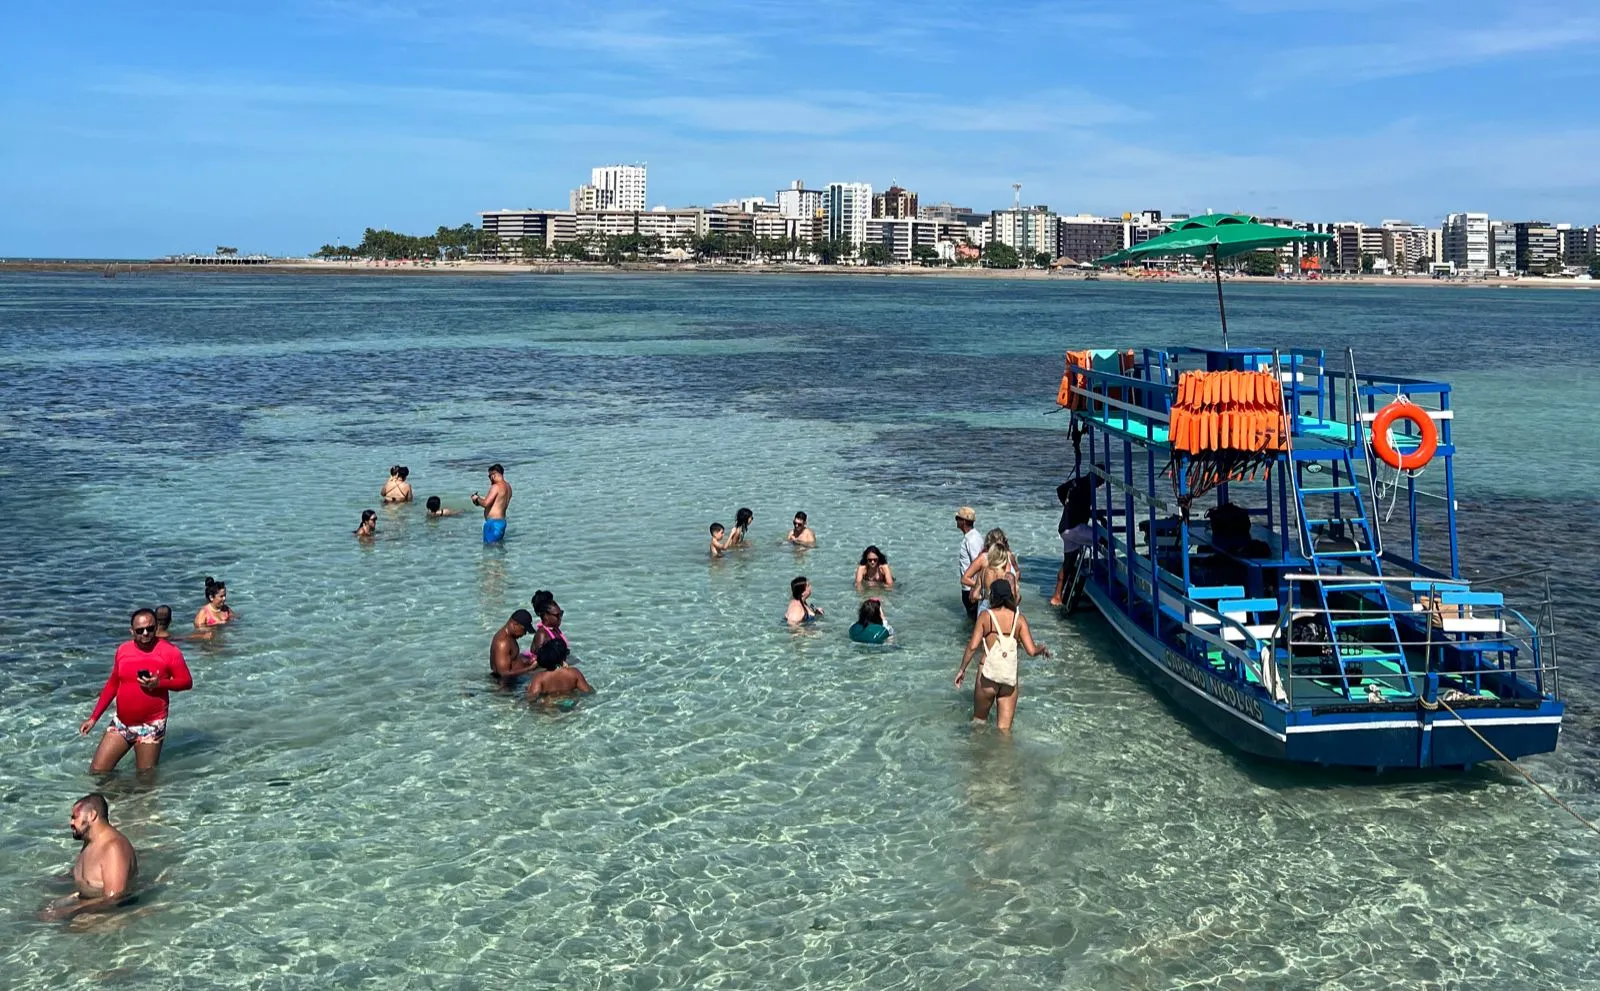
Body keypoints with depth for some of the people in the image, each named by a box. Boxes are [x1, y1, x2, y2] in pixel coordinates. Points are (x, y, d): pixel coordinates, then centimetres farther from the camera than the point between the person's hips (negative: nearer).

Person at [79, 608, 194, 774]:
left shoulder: (169, 651, -9)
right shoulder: (123, 650, 5)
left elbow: (187, 682, -6)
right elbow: (112, 685, 14)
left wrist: (159, 683, -23)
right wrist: (94, 718, 12)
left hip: (151, 726, -4)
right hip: (121, 723, 5)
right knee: (96, 771, 3)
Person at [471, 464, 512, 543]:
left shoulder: (496, 487, -16)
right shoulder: (508, 487, 12)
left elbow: (486, 503, -22)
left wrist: (477, 499, -2)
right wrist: (481, 498, 18)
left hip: (493, 522, -10)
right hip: (502, 521, 10)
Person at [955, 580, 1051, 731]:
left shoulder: (986, 615, -1)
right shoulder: (1019, 618, 2)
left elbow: (972, 646, -7)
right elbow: (1032, 651, -3)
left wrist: (962, 669, 4)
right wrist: (1043, 648, 19)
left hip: (988, 676, -2)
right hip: (1010, 679, 2)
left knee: (978, 720, 19)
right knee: (1004, 729, 8)